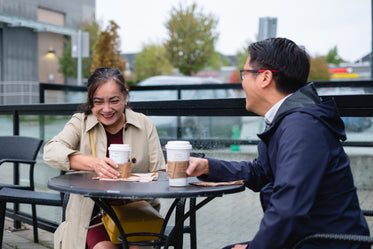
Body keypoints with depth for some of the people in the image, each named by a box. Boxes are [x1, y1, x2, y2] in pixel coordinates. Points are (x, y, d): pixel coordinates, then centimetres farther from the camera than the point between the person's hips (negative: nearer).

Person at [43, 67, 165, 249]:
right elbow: (51, 152, -13)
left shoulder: (144, 125, 7)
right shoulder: (81, 123, 5)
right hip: (92, 216, 0)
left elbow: (159, 175, 3)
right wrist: (93, 163, -29)